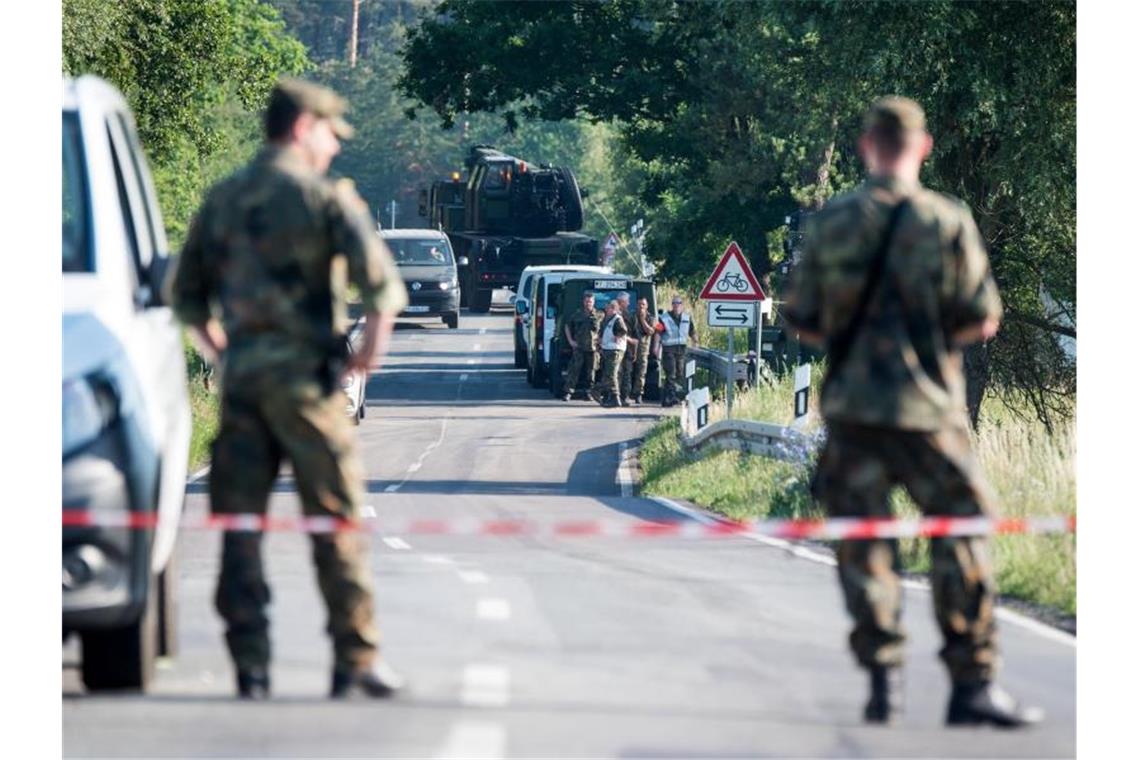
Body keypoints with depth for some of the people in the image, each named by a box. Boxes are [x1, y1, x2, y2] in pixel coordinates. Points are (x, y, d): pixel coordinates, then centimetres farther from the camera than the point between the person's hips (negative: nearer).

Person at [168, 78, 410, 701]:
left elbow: (186, 294, 16)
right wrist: (373, 344, -3)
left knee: (239, 523, 5)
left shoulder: (223, 199, 12)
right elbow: (380, 279, -15)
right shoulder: (325, 197, -5)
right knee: (336, 521, 1)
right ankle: (355, 659, 2)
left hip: (240, 372, 5)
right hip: (304, 373, -5)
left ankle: (250, 665, 3)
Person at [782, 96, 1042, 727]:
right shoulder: (947, 222, -6)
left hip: (850, 407, 2)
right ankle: (972, 685, 1)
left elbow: (803, 321, 4)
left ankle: (882, 681, 5)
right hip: (927, 408, -2)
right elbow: (982, 319, -5)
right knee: (959, 540, 5)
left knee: (863, 548, 9)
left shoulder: (828, 224, 0)